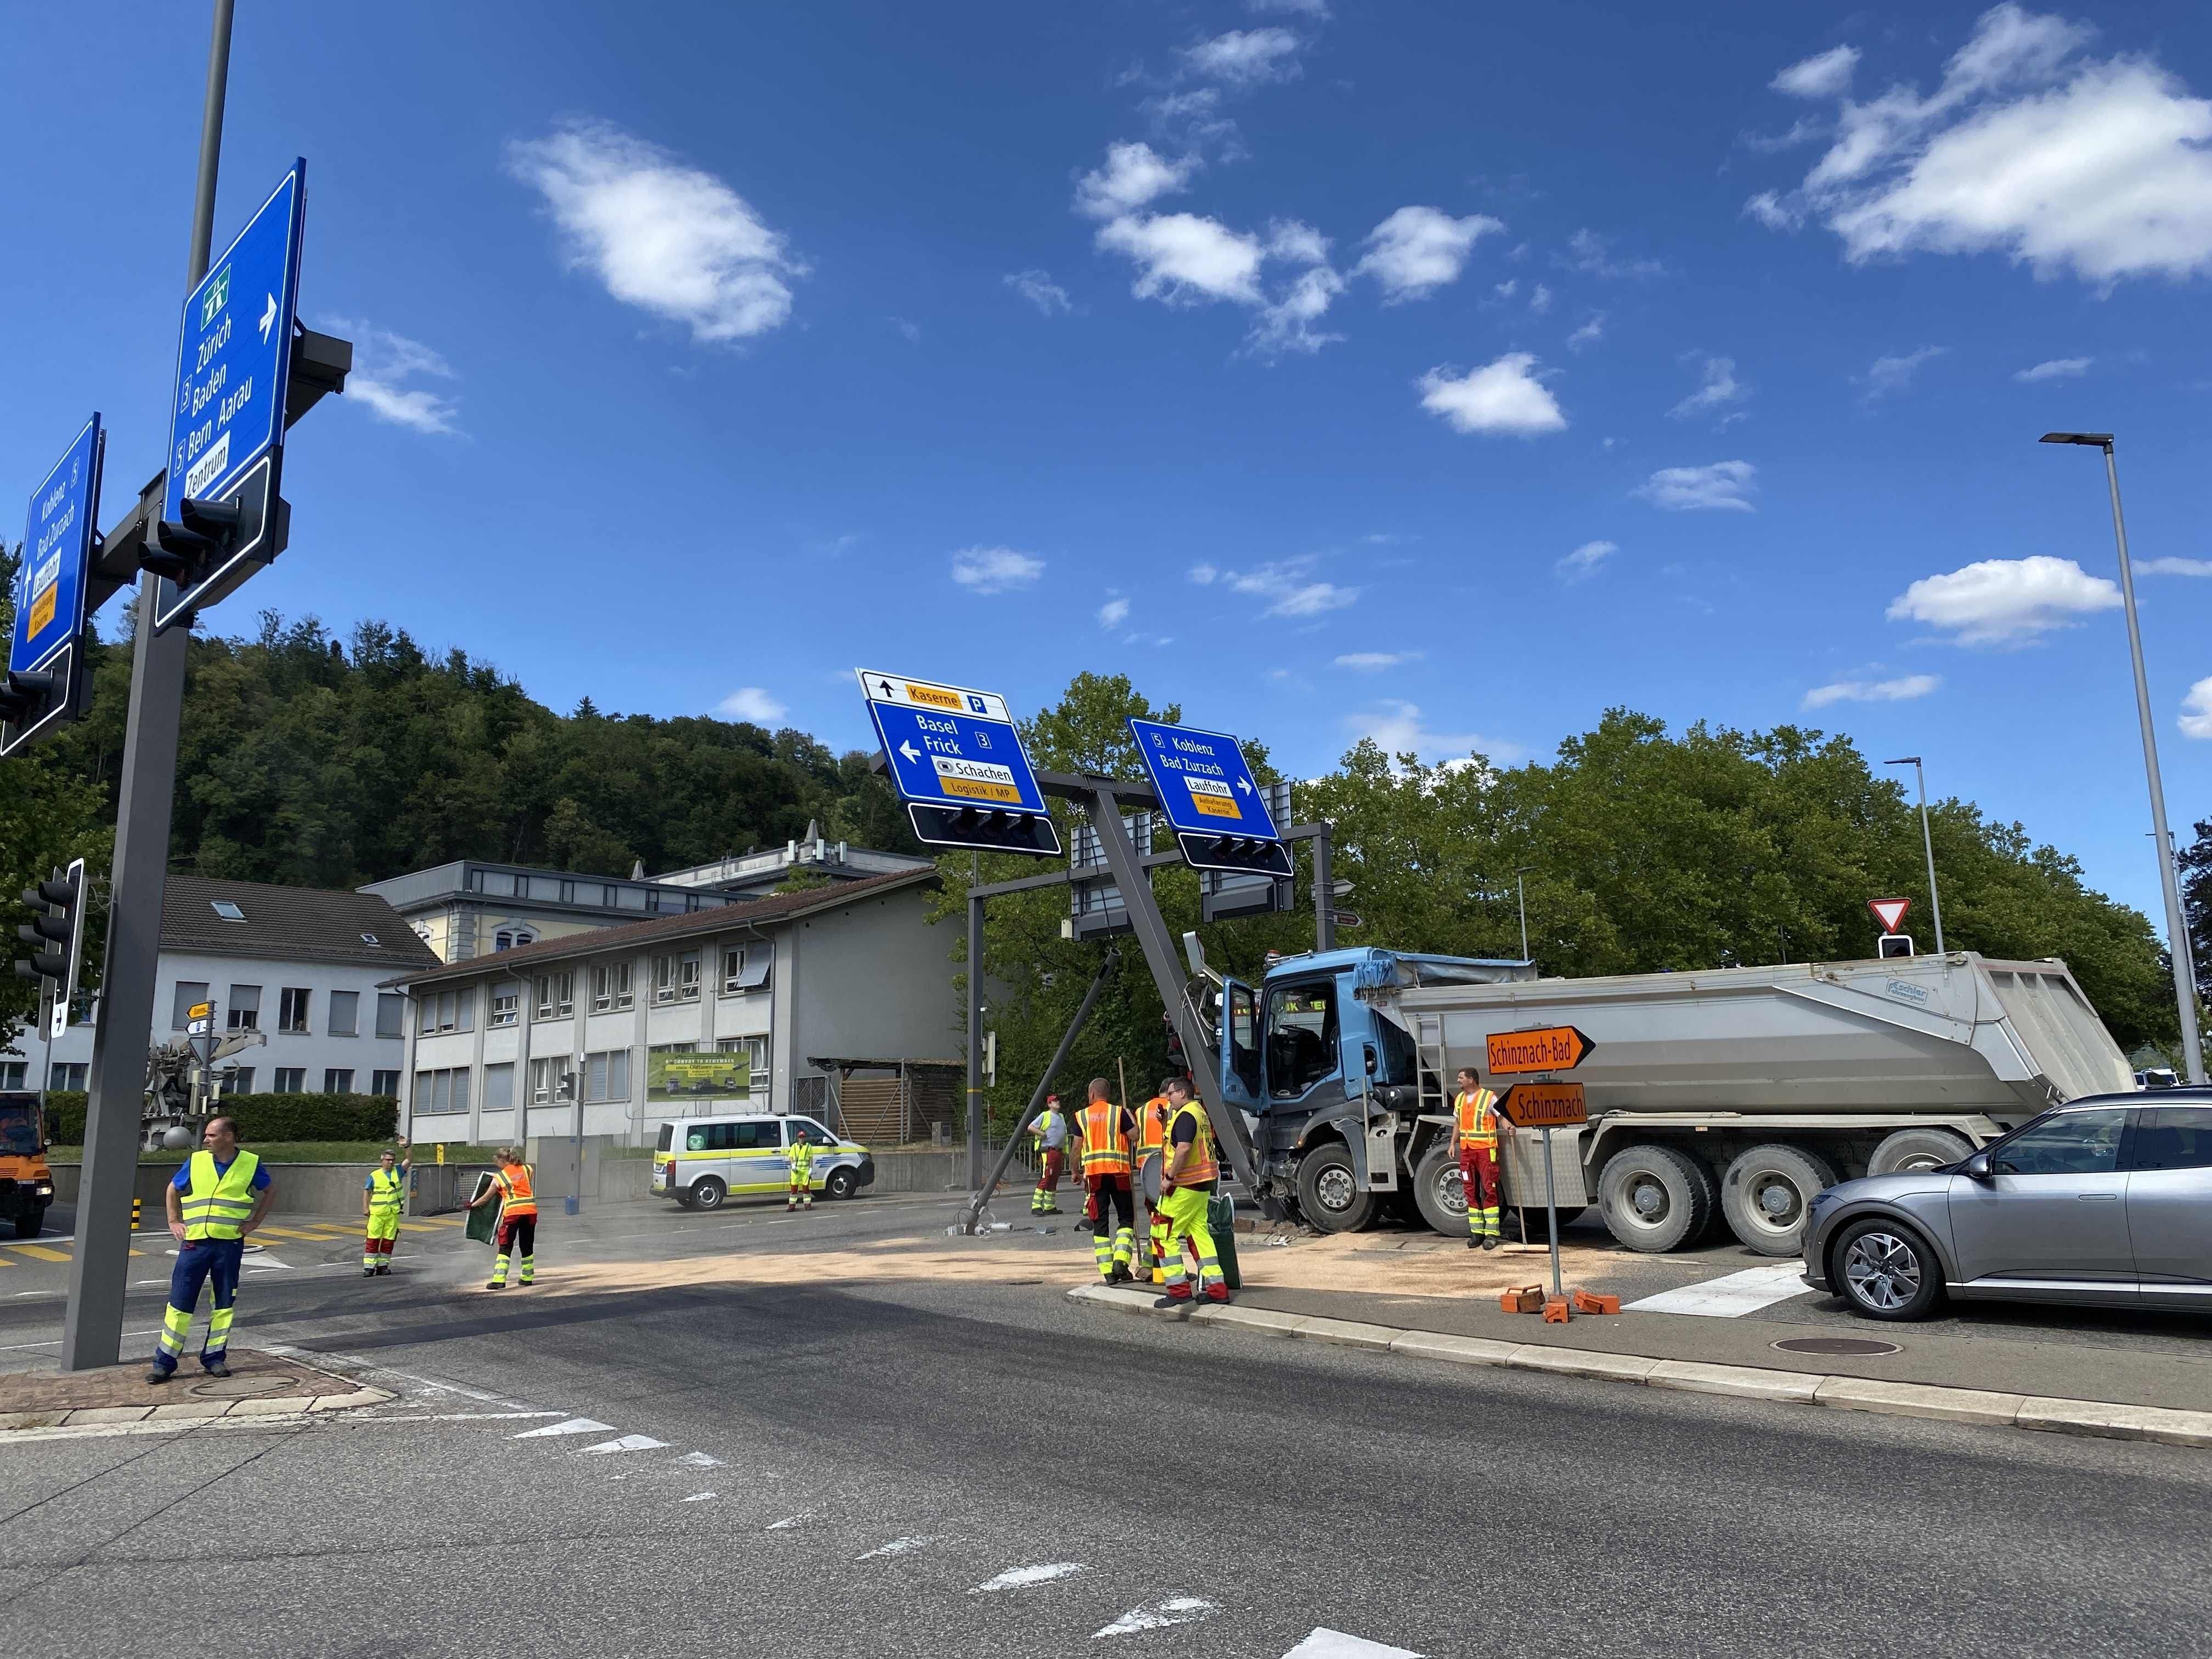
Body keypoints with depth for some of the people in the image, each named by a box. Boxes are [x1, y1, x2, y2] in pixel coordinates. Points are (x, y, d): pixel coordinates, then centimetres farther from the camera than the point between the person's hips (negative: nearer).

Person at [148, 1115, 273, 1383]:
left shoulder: (250, 1163, 0)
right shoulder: (196, 1161, 2)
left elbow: (270, 1191, 14)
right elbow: (173, 1190, 18)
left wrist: (254, 1221, 6)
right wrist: (174, 1222, 9)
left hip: (230, 1244, 0)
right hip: (194, 1242, 0)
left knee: (224, 1303, 6)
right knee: (180, 1302, 1)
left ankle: (215, 1358, 18)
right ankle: (164, 1361, 10)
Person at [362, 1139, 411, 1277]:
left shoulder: (398, 1171, 9)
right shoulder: (374, 1175, 3)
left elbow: (409, 1160, 0)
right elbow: (367, 1192, 5)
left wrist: (406, 1147, -14)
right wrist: (365, 1208, -3)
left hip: (394, 1213, 3)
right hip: (377, 1213, -3)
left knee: (389, 1240, 6)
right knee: (373, 1240, -5)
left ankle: (383, 1265, 14)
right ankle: (369, 1267, -3)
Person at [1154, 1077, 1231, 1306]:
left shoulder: (1185, 1115, -15)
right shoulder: (1200, 1112, 17)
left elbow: (1184, 1148, -27)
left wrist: (1169, 1177, -23)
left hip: (1184, 1185, -10)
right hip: (1202, 1184, 10)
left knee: (1165, 1235, -3)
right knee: (1199, 1234, 11)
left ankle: (1178, 1289, -4)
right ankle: (1217, 1288, 9)